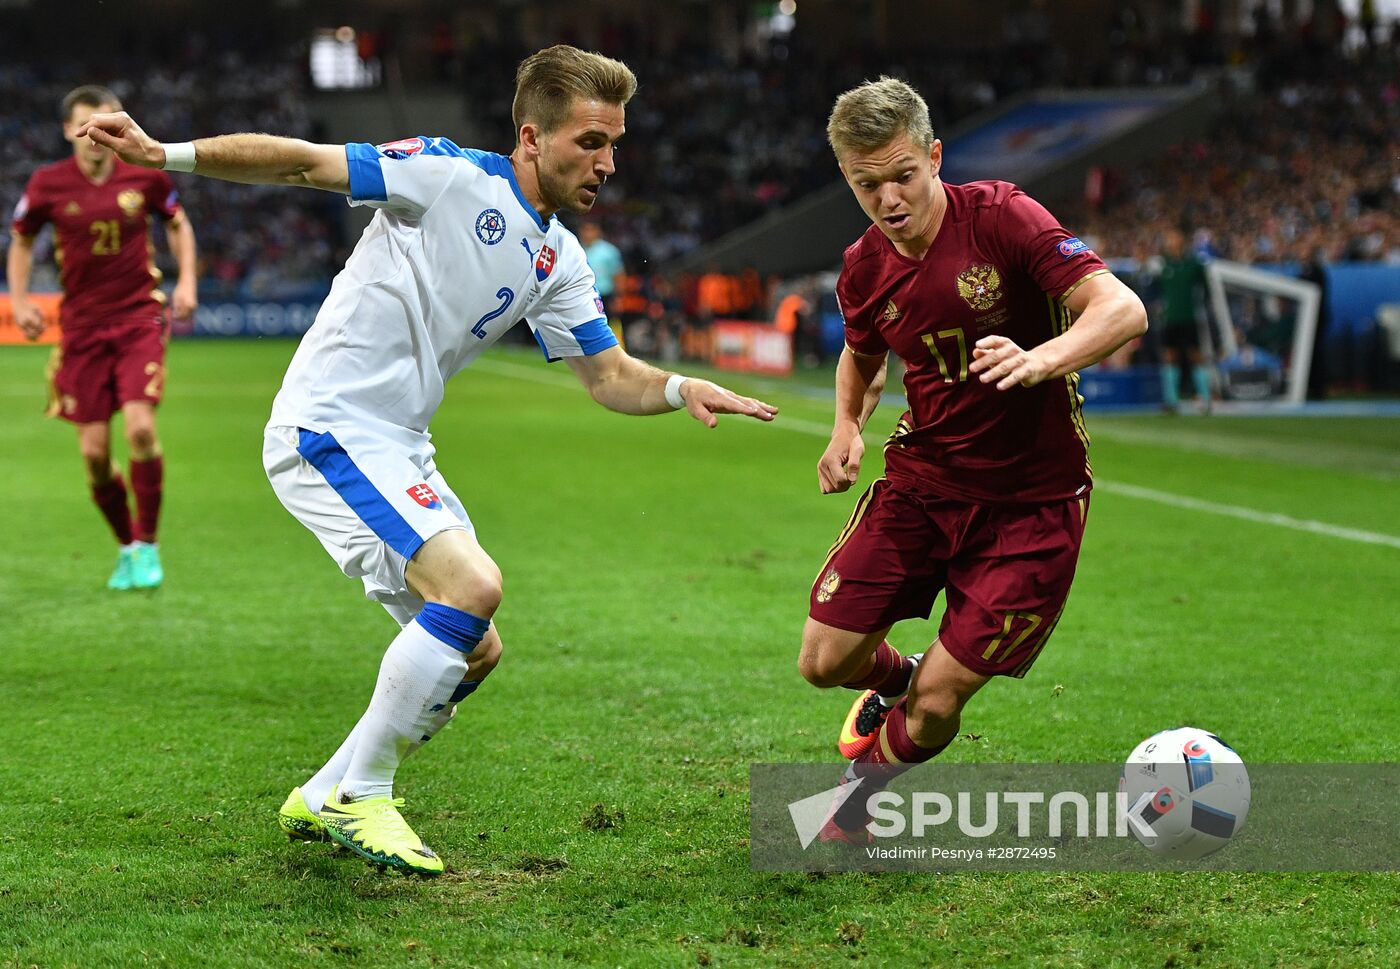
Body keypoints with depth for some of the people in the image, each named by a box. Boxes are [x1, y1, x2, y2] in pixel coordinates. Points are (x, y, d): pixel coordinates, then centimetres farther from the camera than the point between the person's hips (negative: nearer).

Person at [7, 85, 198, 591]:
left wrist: (186, 281, 3)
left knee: (140, 427, -18)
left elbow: (177, 223, 14)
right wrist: (19, 300, 1)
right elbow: (21, 239, 13)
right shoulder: (48, 184, -4)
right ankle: (126, 547, 21)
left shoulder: (144, 175, -4)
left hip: (139, 317, -1)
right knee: (94, 451, -2)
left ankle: (147, 544, -1)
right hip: (81, 325, 1)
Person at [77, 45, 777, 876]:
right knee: (472, 583, -24)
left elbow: (611, 376, 14)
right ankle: (360, 796, -10)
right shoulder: (447, 175, -12)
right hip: (329, 428, -9)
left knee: (476, 651, 8)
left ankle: (325, 798, 22)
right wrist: (166, 154, -22)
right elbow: (301, 163, -13)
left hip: (399, 450, 9)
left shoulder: (558, 260, 11)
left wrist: (681, 390, -7)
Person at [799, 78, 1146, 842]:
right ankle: (893, 680, 36)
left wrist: (1040, 359, -45)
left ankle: (860, 793, 27)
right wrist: (848, 424, 0)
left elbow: (1121, 309, -27)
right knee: (825, 661, -1)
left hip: (1030, 500, -5)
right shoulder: (863, 270, -1)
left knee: (935, 707, -7)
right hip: (920, 479, 5)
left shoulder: (1003, 219, -18)